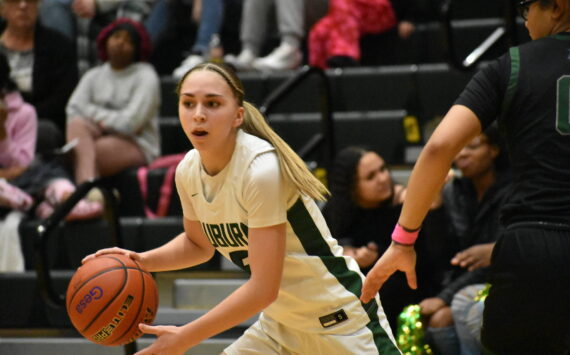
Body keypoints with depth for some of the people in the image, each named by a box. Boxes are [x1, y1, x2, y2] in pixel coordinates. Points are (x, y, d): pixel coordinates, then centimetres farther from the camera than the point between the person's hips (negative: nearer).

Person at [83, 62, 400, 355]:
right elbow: (198, 244, 17)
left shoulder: (262, 169, -27)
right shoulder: (188, 170, -5)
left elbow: (264, 289, -27)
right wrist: (141, 261, -2)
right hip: (282, 324, 7)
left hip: (342, 322, -7)